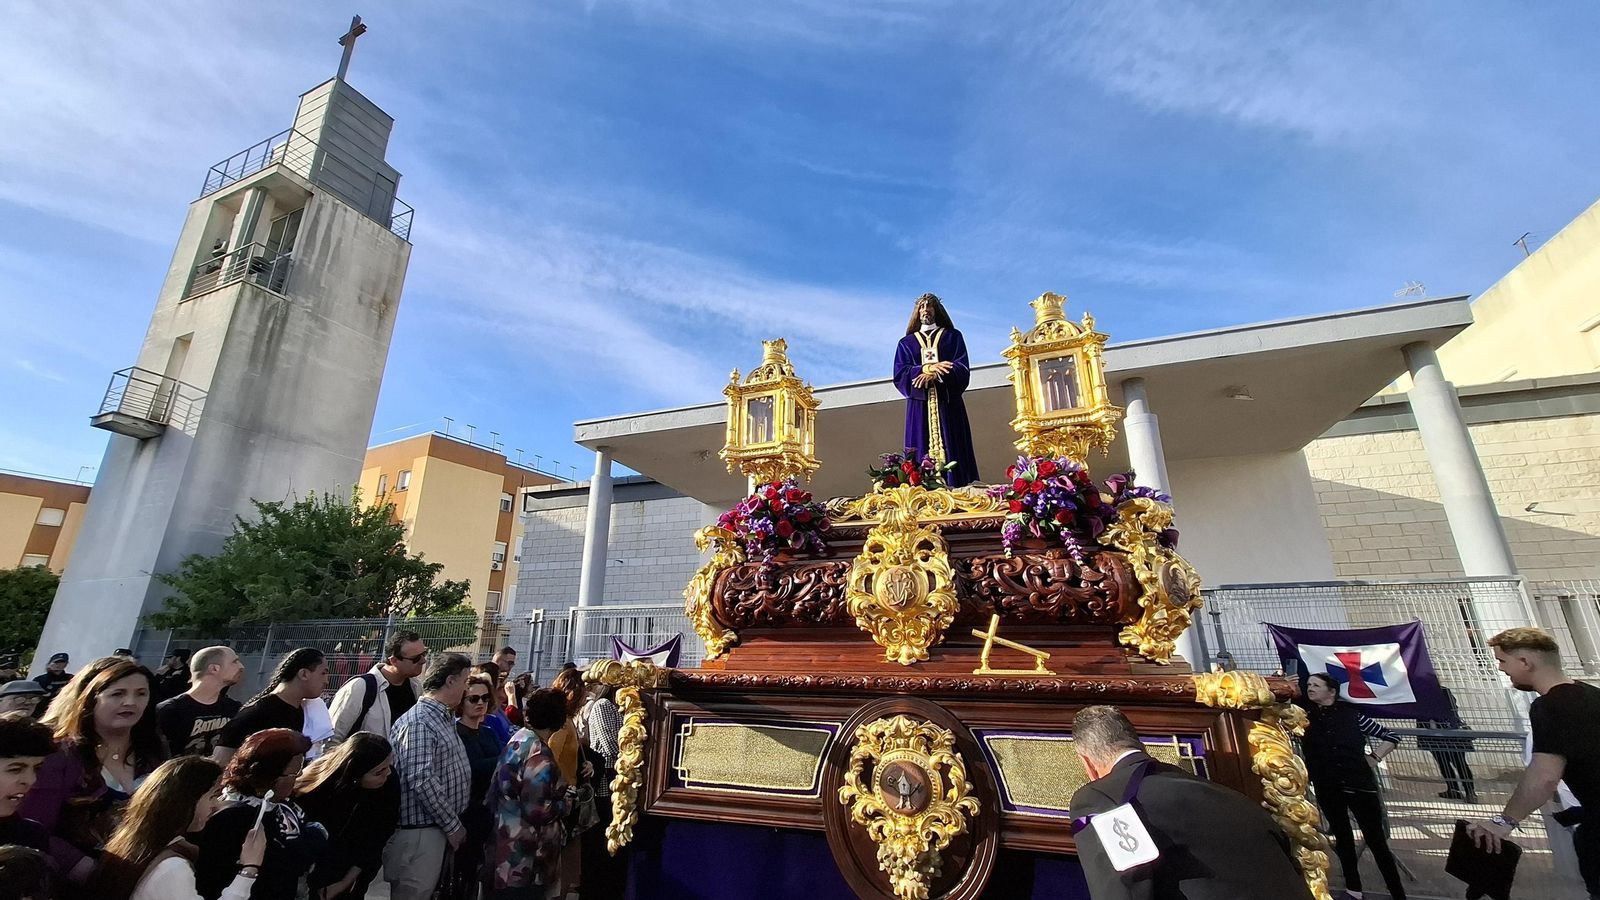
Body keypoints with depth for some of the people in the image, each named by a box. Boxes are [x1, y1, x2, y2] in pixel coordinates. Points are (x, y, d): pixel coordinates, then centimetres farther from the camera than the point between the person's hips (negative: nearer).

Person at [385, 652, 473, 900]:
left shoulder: (444, 718, 12)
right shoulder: (418, 723, -20)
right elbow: (421, 780, -25)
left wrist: (454, 823, 14)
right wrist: (452, 825, -18)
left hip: (438, 826, 9)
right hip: (419, 832, -9)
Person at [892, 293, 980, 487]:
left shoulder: (953, 336, 17)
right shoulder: (906, 343, 18)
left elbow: (962, 369, 2)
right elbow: (899, 375, 3)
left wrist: (933, 375, -14)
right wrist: (927, 368, -12)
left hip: (948, 404, 0)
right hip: (919, 406, 1)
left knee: (952, 452, -8)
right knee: (921, 456, -7)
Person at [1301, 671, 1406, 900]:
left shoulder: (1351, 714, 2)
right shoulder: (1303, 715, 2)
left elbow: (1391, 737, 11)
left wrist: (1374, 759, 3)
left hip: (1360, 784, -1)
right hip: (1328, 789, 1)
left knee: (1377, 841, 4)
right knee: (1343, 838, 13)